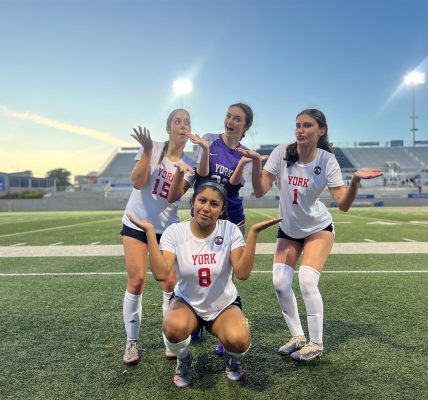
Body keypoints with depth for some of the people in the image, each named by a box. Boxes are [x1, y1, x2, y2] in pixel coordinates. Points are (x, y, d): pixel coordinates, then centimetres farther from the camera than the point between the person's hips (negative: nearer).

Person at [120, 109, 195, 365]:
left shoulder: (189, 164, 2)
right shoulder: (153, 148, -4)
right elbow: (138, 182, -14)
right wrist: (147, 150, -21)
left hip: (166, 228, 2)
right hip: (136, 223, -2)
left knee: (171, 283, -3)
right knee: (137, 281, -6)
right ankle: (132, 342, 11)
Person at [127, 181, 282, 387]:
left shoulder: (230, 230, -13)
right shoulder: (174, 231, -13)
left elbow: (242, 272, -24)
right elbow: (161, 274, -27)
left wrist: (253, 232, -30)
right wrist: (150, 232, -31)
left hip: (225, 304, 0)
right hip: (186, 302, 0)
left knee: (240, 340, -30)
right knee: (174, 328, -34)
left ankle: (231, 357, 12)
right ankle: (183, 360, 5)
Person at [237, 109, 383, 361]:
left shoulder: (327, 160, -17)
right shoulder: (282, 153, -14)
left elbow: (343, 204, -23)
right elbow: (260, 191, -18)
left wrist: (356, 180, -40)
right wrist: (256, 162, -31)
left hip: (318, 229, -3)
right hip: (288, 229, 3)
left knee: (307, 281, -17)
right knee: (280, 283, -5)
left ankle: (316, 344, 6)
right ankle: (298, 338, 17)